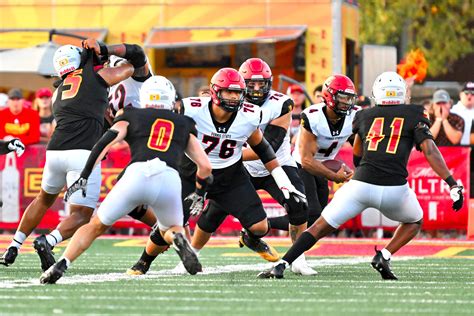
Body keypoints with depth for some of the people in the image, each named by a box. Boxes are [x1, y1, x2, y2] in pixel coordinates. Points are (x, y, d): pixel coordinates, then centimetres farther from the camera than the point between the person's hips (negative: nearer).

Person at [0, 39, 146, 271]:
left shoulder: (58, 92, 24)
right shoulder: (98, 76, 10)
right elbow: (137, 59, 21)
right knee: (81, 215, 3)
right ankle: (48, 241, -24)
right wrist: (103, 49, 22)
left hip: (55, 151, 5)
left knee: (45, 199, 31)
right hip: (83, 154, -5)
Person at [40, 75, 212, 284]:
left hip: (137, 174, -1)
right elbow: (205, 167, 24)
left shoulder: (132, 116, 24)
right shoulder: (184, 125, 29)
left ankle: (61, 265, -1)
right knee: (170, 229, 29)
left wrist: (84, 176, 7)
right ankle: (177, 239, -8)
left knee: (96, 226, 18)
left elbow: (105, 142, 7)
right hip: (169, 180, 1)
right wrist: (197, 192, 41)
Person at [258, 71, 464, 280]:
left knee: (321, 227, 11)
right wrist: (453, 185, -7)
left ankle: (280, 266, -3)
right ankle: (384, 256, 5)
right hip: (395, 189, -1)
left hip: (361, 185, 1)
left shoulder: (364, 116, 17)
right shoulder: (414, 115, 10)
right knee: (414, 222, 29)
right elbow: (430, 151, -3)